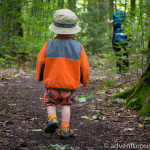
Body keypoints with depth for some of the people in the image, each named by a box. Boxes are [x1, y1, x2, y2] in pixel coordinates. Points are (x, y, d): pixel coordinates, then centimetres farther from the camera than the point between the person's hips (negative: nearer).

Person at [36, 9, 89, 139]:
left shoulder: (49, 45, -5)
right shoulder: (78, 47, -5)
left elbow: (40, 62, 2)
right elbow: (84, 67, 1)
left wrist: (39, 77, 20)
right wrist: (85, 81, 18)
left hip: (51, 83, 0)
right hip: (70, 84, 0)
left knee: (51, 103, 18)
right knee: (66, 105, 14)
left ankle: (52, 119, -8)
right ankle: (65, 130, 8)